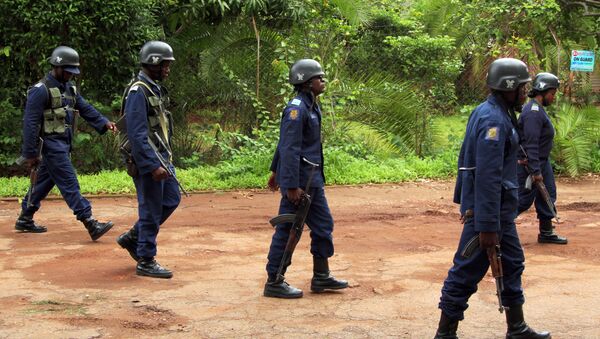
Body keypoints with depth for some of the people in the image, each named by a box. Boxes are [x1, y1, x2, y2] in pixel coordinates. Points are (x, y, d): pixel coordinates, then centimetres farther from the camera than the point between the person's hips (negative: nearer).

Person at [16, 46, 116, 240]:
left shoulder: (70, 88, 14)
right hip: (51, 143, -9)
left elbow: (85, 109, 10)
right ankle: (90, 224, -16)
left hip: (64, 144, 9)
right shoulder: (41, 90, -13)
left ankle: (25, 219, 28)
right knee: (69, 184, -11)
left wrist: (104, 123, -7)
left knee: (45, 181, 16)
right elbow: (30, 123, -14)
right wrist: (30, 153, -15)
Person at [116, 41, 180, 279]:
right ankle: (146, 261, 9)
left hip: (161, 157, 10)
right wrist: (153, 166, -26)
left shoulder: (156, 89, 13)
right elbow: (137, 134, -23)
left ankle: (132, 238, 26)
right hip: (147, 160, -10)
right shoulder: (138, 92, -18)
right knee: (151, 210, -2)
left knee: (171, 200, 16)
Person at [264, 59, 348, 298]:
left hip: (313, 180, 10)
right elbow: (290, 149, -22)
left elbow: (285, 143, 22)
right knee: (287, 230, -3)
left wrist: (276, 171, 26)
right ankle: (273, 283, 4)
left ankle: (321, 277, 22)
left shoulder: (311, 107, 14)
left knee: (323, 225, 13)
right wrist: (291, 186, -24)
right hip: (298, 180, -10)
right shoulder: (296, 109, -17)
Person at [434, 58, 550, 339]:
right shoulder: (494, 120, -21)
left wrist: (463, 199, 23)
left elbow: (465, 157, 18)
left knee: (512, 264, 18)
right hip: (490, 208, -10)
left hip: (501, 208, 10)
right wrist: (488, 226, -26)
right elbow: (488, 176, -26)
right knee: (467, 271, -3)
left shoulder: (486, 112, 11)